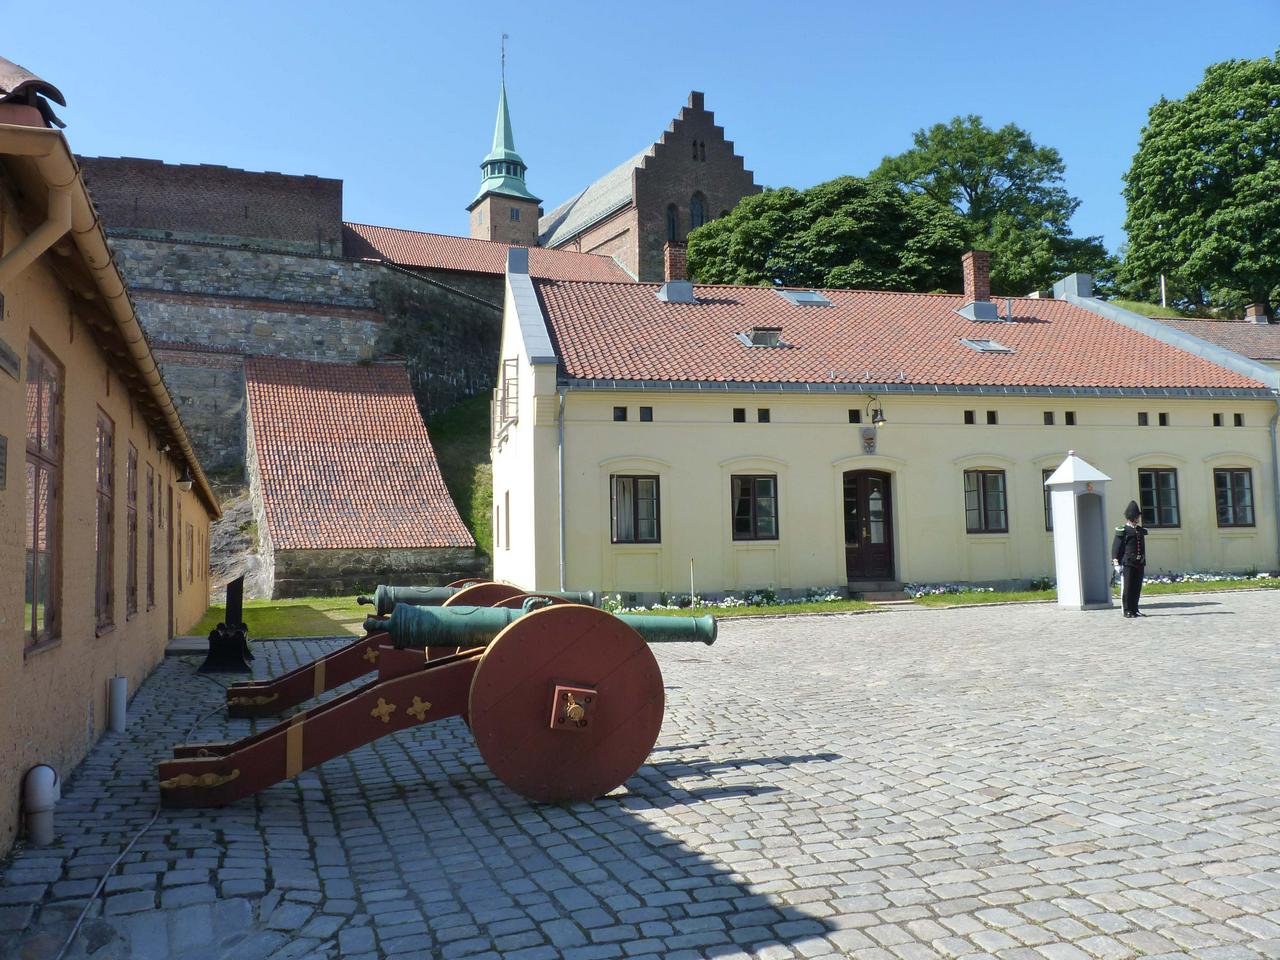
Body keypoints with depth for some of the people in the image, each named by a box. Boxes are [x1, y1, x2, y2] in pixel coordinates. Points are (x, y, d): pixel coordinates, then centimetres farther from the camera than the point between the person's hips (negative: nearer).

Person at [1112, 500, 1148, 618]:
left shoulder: (1141, 530, 15)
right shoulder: (1122, 531, -5)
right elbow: (1115, 547, -7)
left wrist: (1144, 562, 22)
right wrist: (1117, 564, -13)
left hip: (1139, 564, 6)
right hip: (1128, 563, -6)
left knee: (1137, 588, 8)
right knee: (1127, 587, -3)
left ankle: (1135, 610, 16)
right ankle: (1127, 611, 2)